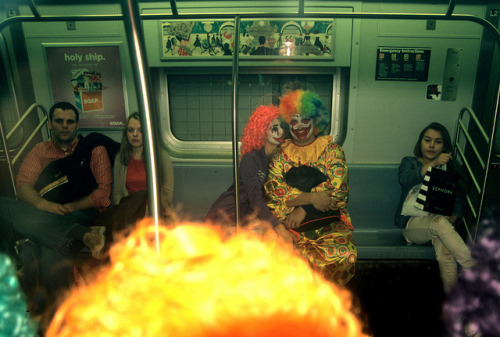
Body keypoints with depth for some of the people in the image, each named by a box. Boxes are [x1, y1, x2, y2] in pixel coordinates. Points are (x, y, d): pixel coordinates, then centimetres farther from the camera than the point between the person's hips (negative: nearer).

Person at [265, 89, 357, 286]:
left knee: (343, 254, -32)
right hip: (289, 223, 1)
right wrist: (311, 198, -14)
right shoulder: (281, 154, 11)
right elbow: (274, 192, -2)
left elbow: (339, 191, -4)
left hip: (328, 221, 0)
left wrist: (303, 209, -12)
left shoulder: (331, 150, 8)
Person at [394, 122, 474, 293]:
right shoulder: (409, 162, 12)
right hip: (412, 223, -2)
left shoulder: (449, 169, 19)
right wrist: (432, 164, -27)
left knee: (445, 252, -33)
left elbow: (459, 200, 8)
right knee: (439, 222, -37)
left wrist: (453, 217, -14)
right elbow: (405, 180, -14)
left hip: (440, 221, 2)